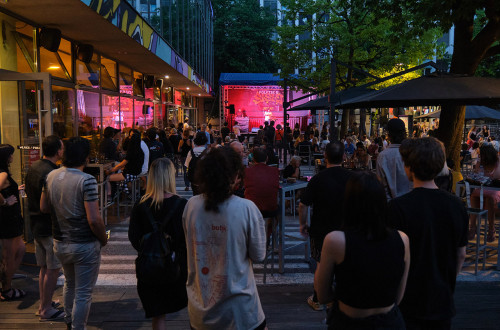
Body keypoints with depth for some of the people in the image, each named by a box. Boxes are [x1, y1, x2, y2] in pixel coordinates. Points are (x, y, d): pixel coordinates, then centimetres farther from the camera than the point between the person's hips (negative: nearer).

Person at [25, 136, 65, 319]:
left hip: (36, 225, 9)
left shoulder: (33, 168, 7)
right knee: (52, 270, 2)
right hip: (51, 227, -9)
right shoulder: (51, 173, -23)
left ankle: (43, 303, 31)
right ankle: (46, 309, 11)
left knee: (44, 268, 19)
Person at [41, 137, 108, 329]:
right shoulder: (86, 180, -21)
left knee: (70, 284, 29)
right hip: (84, 246, -7)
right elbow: (94, 220, -24)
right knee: (83, 294, 8)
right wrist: (104, 239, -8)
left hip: (60, 243, 7)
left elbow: (44, 208, 9)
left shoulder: (51, 176, -1)